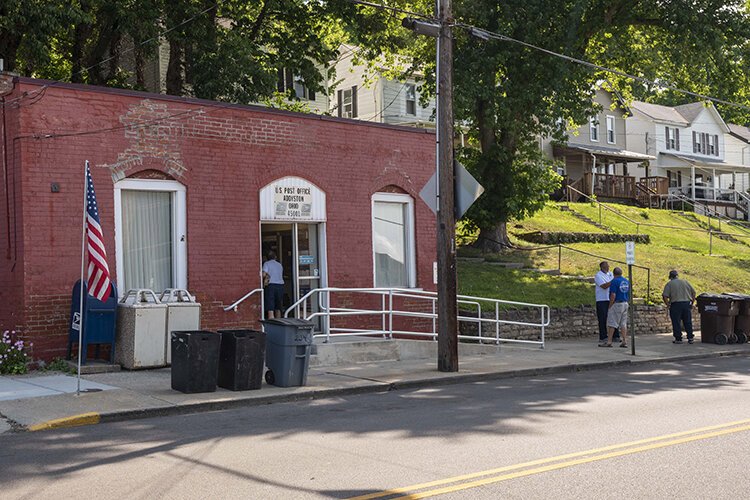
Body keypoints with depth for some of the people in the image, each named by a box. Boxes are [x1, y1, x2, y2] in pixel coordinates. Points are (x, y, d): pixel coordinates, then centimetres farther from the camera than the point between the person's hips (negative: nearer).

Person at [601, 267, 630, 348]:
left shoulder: (614, 281, -12)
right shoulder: (627, 281, 11)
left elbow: (613, 295, -17)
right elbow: (629, 294, 16)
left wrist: (610, 306, -11)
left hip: (616, 304, -8)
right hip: (625, 304, 8)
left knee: (611, 323, -4)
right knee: (623, 323, 9)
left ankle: (609, 341, -6)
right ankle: (624, 341, 6)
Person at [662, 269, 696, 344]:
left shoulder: (669, 284, 1)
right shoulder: (685, 282, 12)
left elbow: (665, 296, -9)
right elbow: (693, 292, 11)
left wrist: (668, 304, 2)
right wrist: (692, 303, 16)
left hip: (676, 305, -4)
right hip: (687, 303, 4)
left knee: (676, 323, 2)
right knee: (688, 322, 10)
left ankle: (678, 339, 3)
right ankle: (690, 338, 9)